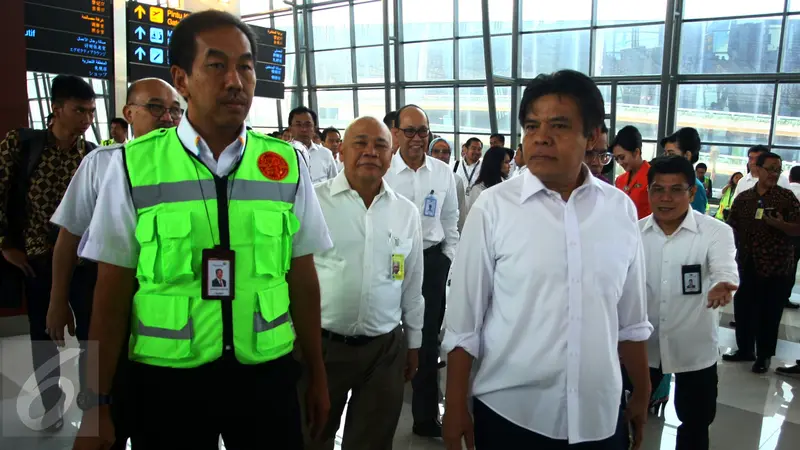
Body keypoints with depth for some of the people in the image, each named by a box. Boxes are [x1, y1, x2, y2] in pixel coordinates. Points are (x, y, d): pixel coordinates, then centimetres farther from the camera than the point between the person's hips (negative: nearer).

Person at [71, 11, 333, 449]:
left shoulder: (287, 165, -3)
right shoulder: (132, 166, -6)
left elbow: (303, 279, 2)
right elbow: (112, 292, -2)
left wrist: (317, 374, 8)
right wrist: (96, 404, 1)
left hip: (268, 375, 2)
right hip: (166, 379, -1)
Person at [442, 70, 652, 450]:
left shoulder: (621, 209, -2)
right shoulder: (493, 207, -11)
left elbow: (631, 318, 7)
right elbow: (463, 321, -7)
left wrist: (641, 394, 14)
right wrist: (456, 407, -4)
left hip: (597, 415, 3)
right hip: (509, 412, -2)